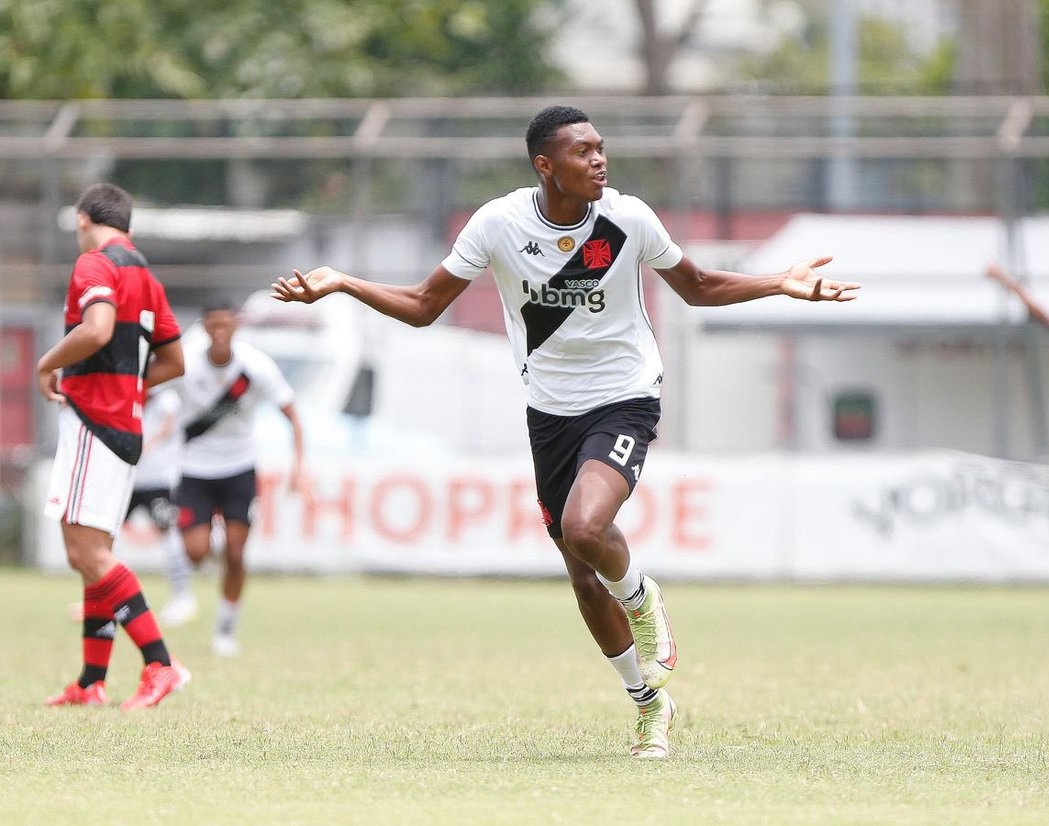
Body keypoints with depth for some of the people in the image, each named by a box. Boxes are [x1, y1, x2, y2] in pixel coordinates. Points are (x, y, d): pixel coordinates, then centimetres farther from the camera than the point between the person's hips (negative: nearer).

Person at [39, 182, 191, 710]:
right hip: (127, 425, 9)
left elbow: (97, 330, -28)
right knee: (92, 557, 12)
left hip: (92, 423, -9)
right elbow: (173, 362, 23)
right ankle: (91, 683, 12)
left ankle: (160, 665, -19)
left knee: (88, 554, -13)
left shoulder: (94, 264, -9)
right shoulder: (145, 276, 17)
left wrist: (48, 365, -13)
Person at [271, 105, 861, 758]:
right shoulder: (498, 224, -9)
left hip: (624, 403, -3)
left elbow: (697, 287, 6)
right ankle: (651, 703, 27)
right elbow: (424, 306, 0)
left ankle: (643, 601, 4)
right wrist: (340, 284, -12)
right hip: (551, 412, 3)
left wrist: (783, 284, -6)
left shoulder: (629, 219, -11)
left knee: (584, 528, -30)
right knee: (584, 577, 7)